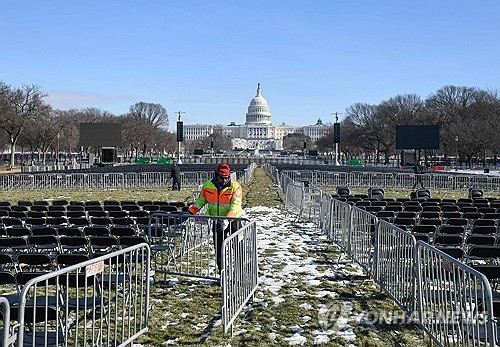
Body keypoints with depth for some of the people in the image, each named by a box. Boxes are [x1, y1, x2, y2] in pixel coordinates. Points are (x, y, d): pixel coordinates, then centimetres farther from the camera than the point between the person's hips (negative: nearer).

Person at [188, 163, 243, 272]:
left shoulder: (235, 186, -14)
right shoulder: (208, 185, -3)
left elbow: (235, 205, -22)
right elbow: (200, 201, 9)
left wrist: (227, 219, -36)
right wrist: (190, 212, -1)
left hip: (232, 220, -3)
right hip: (217, 221, 3)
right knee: (219, 248, 5)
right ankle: (222, 273, 15)